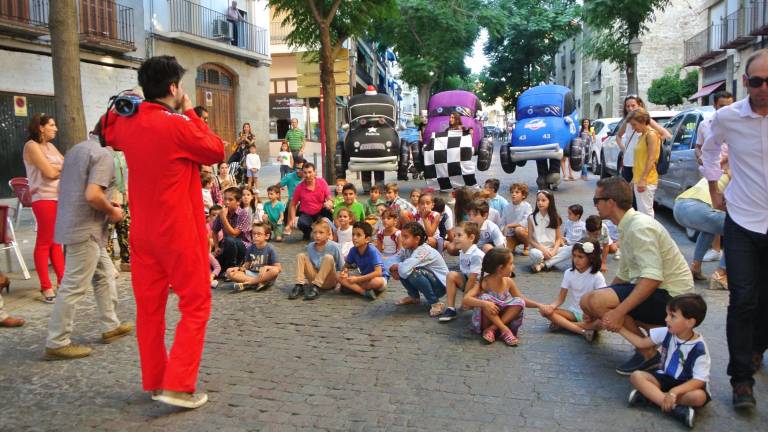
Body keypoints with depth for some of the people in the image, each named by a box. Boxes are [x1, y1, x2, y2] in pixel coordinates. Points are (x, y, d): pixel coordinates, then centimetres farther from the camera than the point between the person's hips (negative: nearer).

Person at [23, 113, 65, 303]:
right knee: (44, 243, -3)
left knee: (56, 242, 11)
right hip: (44, 199, -7)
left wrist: (57, 168, -5)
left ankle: (62, 281, 16)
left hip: (59, 197, 8)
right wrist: (63, 168, 3)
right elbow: (49, 172, -12)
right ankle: (46, 287, 1)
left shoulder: (50, 146, 18)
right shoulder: (31, 146, -6)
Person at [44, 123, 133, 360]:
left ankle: (111, 326, 27)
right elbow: (92, 195, -27)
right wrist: (112, 211, -9)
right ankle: (56, 343, 5)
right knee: (73, 287, -3)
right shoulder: (103, 155, -15)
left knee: (105, 274, 19)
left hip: (72, 223, 10)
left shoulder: (76, 149, 13)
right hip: (85, 229, -10)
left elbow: (63, 188, 20)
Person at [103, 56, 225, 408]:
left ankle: (154, 381, 24)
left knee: (149, 307, 14)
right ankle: (178, 385, -1)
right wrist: (190, 113, 2)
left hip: (142, 231, 7)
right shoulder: (178, 125, -17)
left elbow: (111, 137, 29)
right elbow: (217, 152, -2)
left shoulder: (126, 124, 4)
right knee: (195, 306, 3)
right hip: (180, 232, -7)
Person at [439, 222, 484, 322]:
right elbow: (463, 273, 5)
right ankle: (450, 309, -10)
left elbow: (472, 279, -24)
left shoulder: (476, 255, -27)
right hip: (468, 281, 8)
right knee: (451, 275, -15)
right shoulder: (462, 253, 1)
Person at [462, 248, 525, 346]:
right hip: (486, 321, -4)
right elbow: (465, 300, -31)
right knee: (485, 298, -31)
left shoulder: (508, 282, -4)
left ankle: (492, 329, -22)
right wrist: (484, 303, -45)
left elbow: (521, 301, 10)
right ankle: (505, 330, -27)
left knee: (519, 301, -19)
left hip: (503, 318, 4)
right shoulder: (484, 283, -19)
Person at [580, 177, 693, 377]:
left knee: (596, 300, -25)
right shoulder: (628, 227, 11)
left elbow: (652, 277, -29)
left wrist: (619, 311, -31)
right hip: (656, 293, 10)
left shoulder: (640, 227, -19)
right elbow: (623, 275, 20)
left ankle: (647, 353, -10)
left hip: (671, 296, -10)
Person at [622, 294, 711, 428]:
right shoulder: (666, 333, -6)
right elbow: (641, 343, 5)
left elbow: (699, 380, -24)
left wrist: (674, 392, -35)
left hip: (686, 385, -4)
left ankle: (651, 396, -31)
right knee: (636, 376, -22)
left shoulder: (698, 348, -21)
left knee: (699, 397, -37)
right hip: (665, 378, 5)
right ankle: (675, 407, -35)